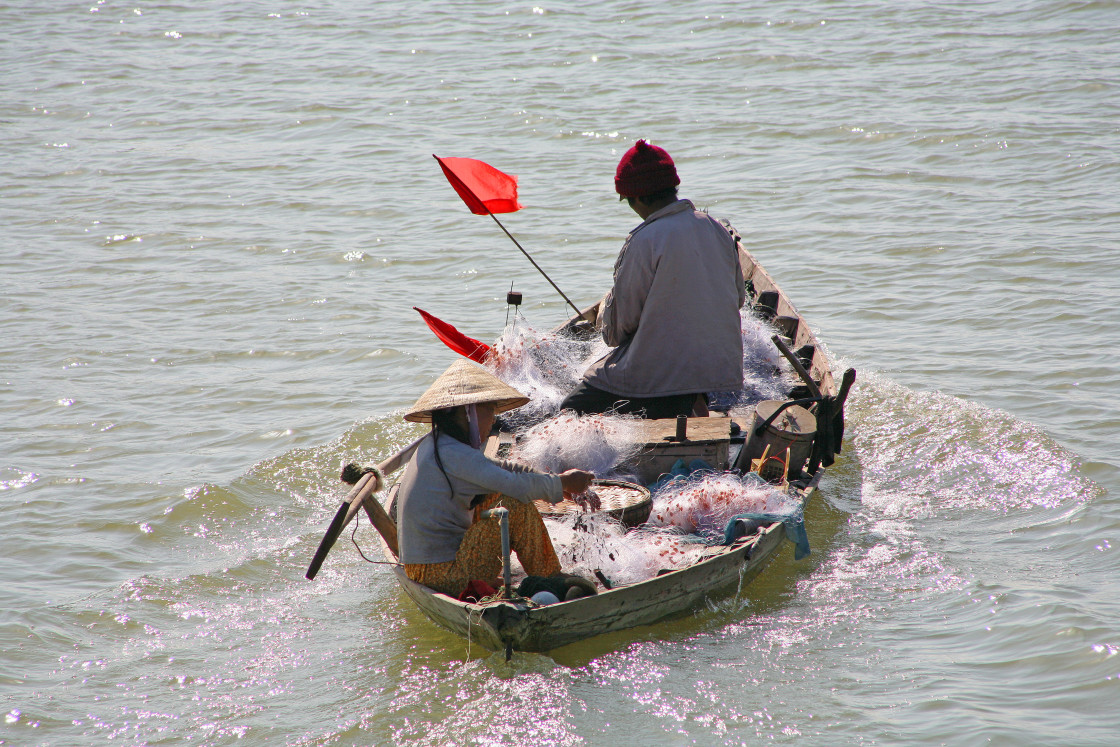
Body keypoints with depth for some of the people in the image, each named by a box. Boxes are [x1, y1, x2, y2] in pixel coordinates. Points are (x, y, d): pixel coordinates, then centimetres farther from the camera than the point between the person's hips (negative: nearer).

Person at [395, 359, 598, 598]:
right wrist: (562, 483, -7)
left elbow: (501, 470, 13)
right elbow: (517, 486, -25)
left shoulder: (435, 446, 13)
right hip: (447, 576, -11)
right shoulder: (453, 454, -19)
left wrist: (570, 489, 6)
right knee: (516, 504, -15)